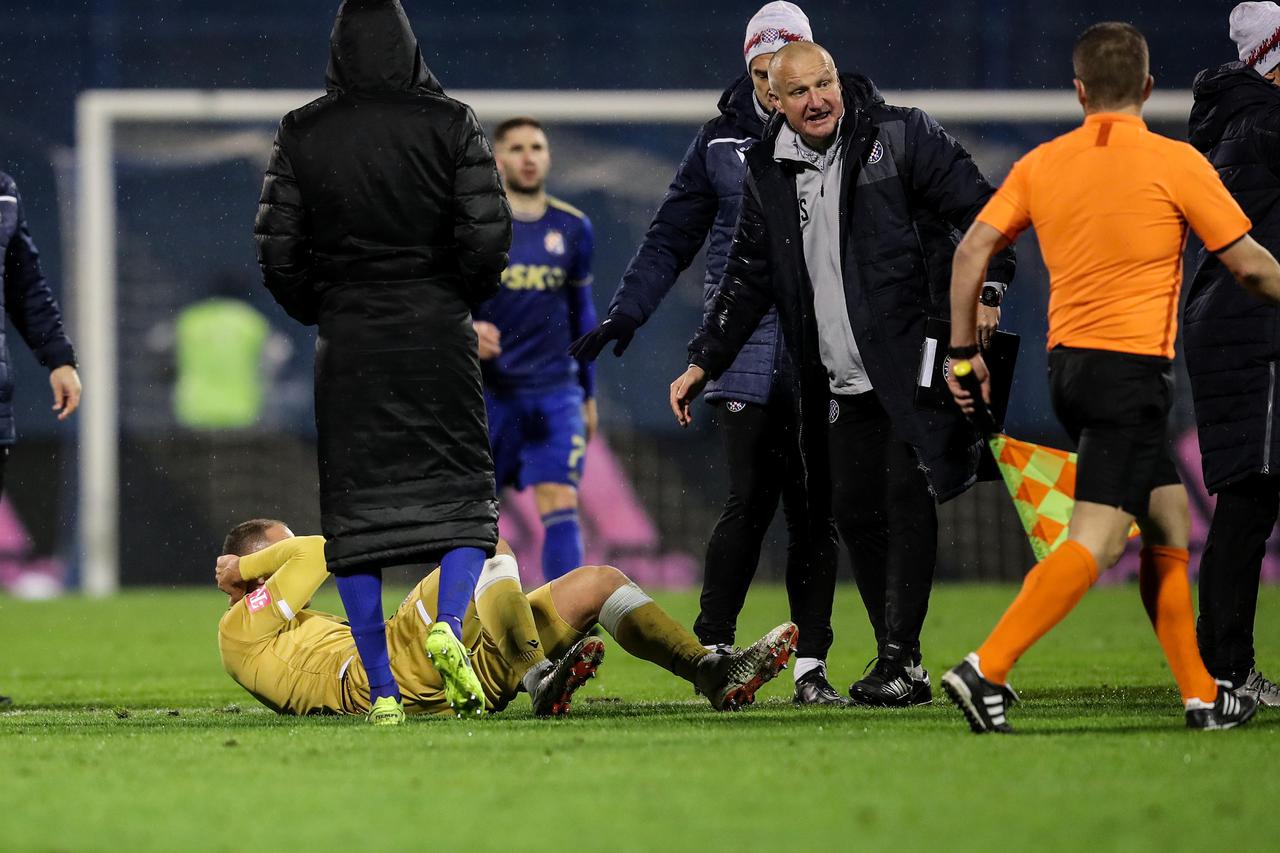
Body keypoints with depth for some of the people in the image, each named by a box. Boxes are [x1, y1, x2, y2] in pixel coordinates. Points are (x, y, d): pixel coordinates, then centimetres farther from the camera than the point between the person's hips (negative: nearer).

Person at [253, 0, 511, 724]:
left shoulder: (303, 135, 1)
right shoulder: (451, 124, -2)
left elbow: (278, 251, -1)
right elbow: (488, 233, -8)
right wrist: (464, 298, 10)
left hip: (348, 338, 1)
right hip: (438, 332, -1)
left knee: (356, 504, 5)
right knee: (462, 491, 7)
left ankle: (382, 690, 0)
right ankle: (450, 624, -21)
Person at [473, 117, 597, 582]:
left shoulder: (572, 228, 8)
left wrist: (588, 392, 18)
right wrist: (467, 330, -23)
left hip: (555, 391, 2)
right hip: (488, 390, -1)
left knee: (561, 504, -12)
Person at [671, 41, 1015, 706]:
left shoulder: (901, 138, -5)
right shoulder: (768, 172, 9)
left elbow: (981, 209, -5)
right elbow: (748, 277, 18)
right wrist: (703, 361, 15)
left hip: (914, 363, -5)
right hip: (840, 385, 5)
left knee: (905, 501, -12)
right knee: (853, 513, 2)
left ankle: (900, 660, -11)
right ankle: (895, 662, 10)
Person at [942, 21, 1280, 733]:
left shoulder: (1042, 164, 7)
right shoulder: (1175, 163, -6)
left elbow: (973, 251, 2)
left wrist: (965, 351, 10)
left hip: (1068, 362, 7)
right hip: (1133, 363, -7)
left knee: (1169, 526, 16)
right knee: (1096, 541, -11)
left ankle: (1203, 695, 18)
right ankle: (987, 670, -24)